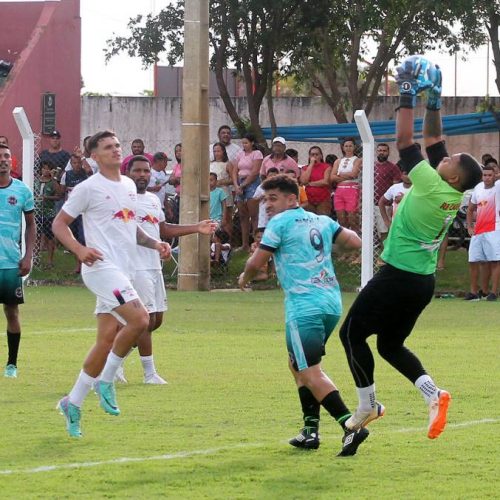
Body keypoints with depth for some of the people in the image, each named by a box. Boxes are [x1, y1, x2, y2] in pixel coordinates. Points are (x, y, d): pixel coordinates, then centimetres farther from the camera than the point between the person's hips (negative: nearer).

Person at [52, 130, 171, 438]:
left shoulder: (129, 186, 16)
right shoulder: (89, 188, -6)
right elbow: (59, 224, -3)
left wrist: (154, 243, 10)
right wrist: (80, 249, -20)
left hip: (125, 271, 8)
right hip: (102, 267, -8)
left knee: (107, 339, 5)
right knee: (140, 319, -22)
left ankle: (74, 403, 14)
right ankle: (106, 381, -6)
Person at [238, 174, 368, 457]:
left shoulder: (281, 222, -3)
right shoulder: (322, 221, 16)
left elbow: (256, 263, -3)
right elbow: (355, 242, 14)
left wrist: (245, 278, 20)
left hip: (304, 307, -8)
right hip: (332, 303, 8)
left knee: (310, 373, -10)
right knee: (297, 364, 22)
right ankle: (311, 431, 18)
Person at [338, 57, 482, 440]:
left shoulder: (432, 188, -21)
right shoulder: (454, 196, -1)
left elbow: (405, 143, -18)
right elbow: (433, 141, 9)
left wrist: (408, 98, -13)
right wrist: (433, 102, 7)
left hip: (399, 276, -8)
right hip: (424, 281, 8)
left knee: (352, 333, 6)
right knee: (391, 344, 19)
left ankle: (368, 405, 7)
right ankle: (433, 394, 1)